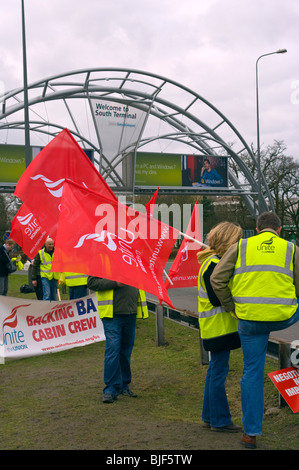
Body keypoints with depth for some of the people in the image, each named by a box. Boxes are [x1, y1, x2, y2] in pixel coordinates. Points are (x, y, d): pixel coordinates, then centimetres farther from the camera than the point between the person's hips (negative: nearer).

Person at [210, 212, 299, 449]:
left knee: (252, 372, 11)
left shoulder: (240, 247, 6)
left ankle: (251, 433, 16)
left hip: (250, 320, 1)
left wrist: (230, 306, 11)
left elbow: (217, 279, -1)